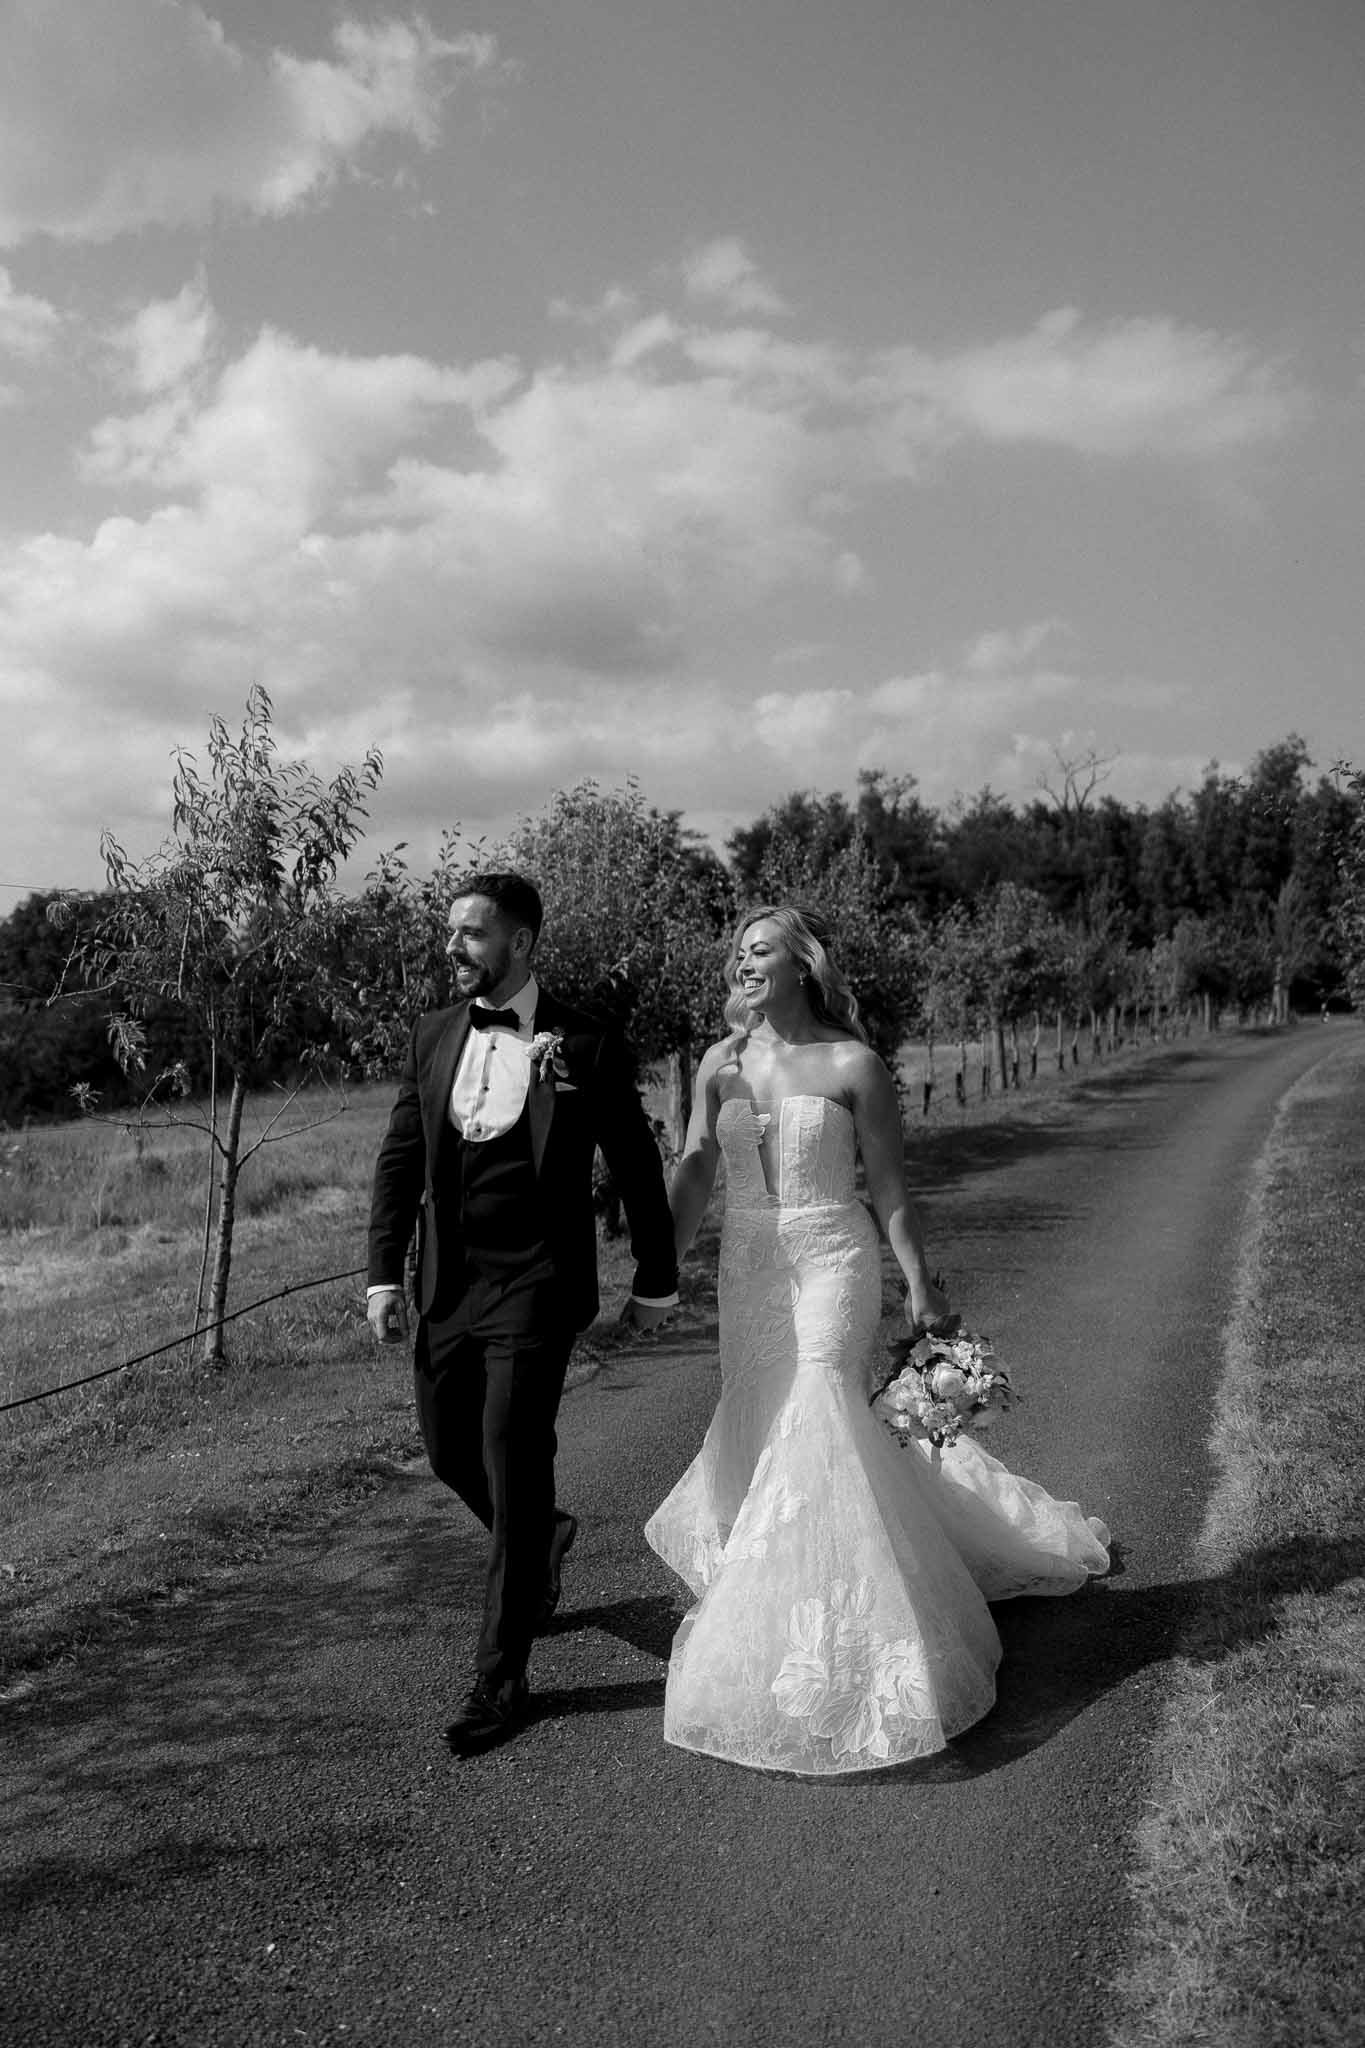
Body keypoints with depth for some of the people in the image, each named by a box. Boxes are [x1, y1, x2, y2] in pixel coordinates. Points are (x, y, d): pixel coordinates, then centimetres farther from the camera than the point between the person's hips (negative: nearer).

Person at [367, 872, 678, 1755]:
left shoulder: (586, 1046, -8)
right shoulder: (434, 1037, 5)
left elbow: (638, 1169, 0)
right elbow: (400, 1161, 9)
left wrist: (656, 1281, 6)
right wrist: (386, 1275, 3)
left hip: (533, 1285, -5)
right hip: (446, 1284, 5)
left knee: (514, 1466, -3)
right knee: (451, 1451, 15)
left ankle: (502, 1678, 12)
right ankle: (542, 1542, 46)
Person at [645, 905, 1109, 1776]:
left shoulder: (853, 1065, -7)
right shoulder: (721, 1064, 5)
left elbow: (890, 1186, -4)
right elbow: (696, 1170, -3)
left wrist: (921, 1282, -6)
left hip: (832, 1259, -5)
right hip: (749, 1268, 5)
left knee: (815, 1431, -7)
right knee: (757, 1427, 13)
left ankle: (835, 1647, 8)